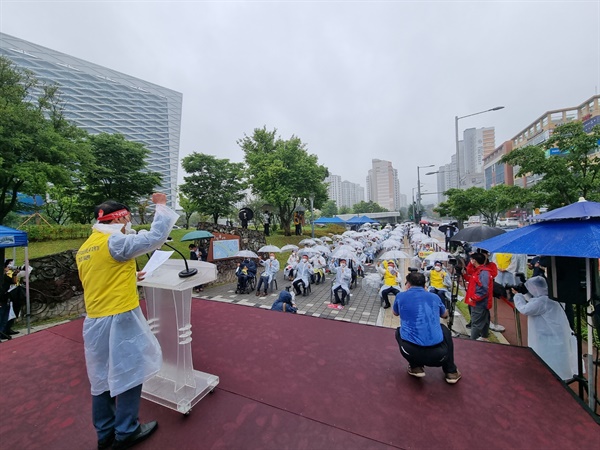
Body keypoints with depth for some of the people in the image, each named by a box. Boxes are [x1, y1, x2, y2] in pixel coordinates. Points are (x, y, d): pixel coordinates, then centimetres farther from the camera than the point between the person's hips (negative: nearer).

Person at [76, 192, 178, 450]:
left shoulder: (84, 249, 11)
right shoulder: (115, 242, -16)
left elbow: (103, 282, 18)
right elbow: (156, 237, -20)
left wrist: (129, 278, 22)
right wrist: (161, 206, -8)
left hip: (95, 321, 9)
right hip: (120, 319, -9)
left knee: (102, 377, 18)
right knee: (128, 374, 7)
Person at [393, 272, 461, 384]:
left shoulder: (401, 296, 6)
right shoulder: (435, 297, 12)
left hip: (410, 351, -2)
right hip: (438, 354, 2)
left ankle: (416, 367, 21)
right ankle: (451, 372, 32)